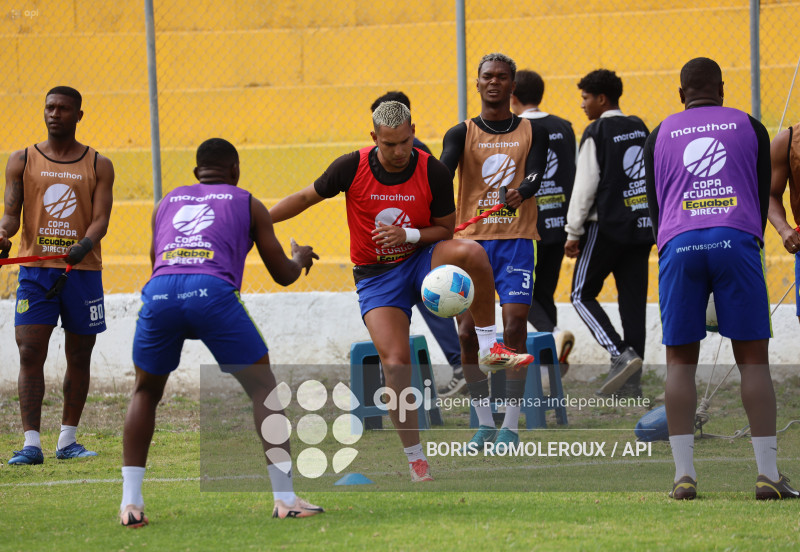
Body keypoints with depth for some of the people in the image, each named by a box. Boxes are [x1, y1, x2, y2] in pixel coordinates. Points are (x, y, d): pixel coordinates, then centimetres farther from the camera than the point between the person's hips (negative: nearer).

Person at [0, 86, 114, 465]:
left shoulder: (98, 166, 6)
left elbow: (100, 219, -5)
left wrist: (84, 245, -26)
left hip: (83, 268, 1)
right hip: (35, 269, -1)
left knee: (79, 357, 6)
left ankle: (68, 440, 17)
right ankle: (31, 444, -13)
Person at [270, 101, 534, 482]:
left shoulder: (433, 173, -12)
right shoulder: (351, 168, -12)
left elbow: (445, 228, -2)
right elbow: (306, 198, 2)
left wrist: (408, 235, -21)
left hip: (422, 259, 0)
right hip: (375, 276, 0)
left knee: (470, 252, -33)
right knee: (395, 364, -16)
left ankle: (489, 348, -18)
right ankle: (415, 458, -3)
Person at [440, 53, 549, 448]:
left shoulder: (532, 132, 8)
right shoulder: (462, 133, 7)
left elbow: (536, 174, -8)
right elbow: (444, 170, -13)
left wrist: (521, 192, -33)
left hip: (516, 240, -1)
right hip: (471, 239, 1)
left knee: (514, 327, -12)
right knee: (467, 332, -4)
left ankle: (511, 425, -5)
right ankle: (484, 423, 10)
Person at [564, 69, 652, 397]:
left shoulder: (597, 133, -8)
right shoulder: (639, 129, 13)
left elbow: (585, 186, -12)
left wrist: (573, 232, -7)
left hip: (607, 225, -7)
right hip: (641, 225, 7)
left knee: (582, 294, 3)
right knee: (633, 299, 6)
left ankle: (621, 355, -15)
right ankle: (631, 381, 4)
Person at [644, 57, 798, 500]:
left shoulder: (660, 136, 19)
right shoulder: (749, 128, 17)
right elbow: (763, 195, 18)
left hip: (679, 244, 1)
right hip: (735, 239, -1)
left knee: (680, 361, 5)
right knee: (753, 358, 1)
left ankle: (684, 475, -3)